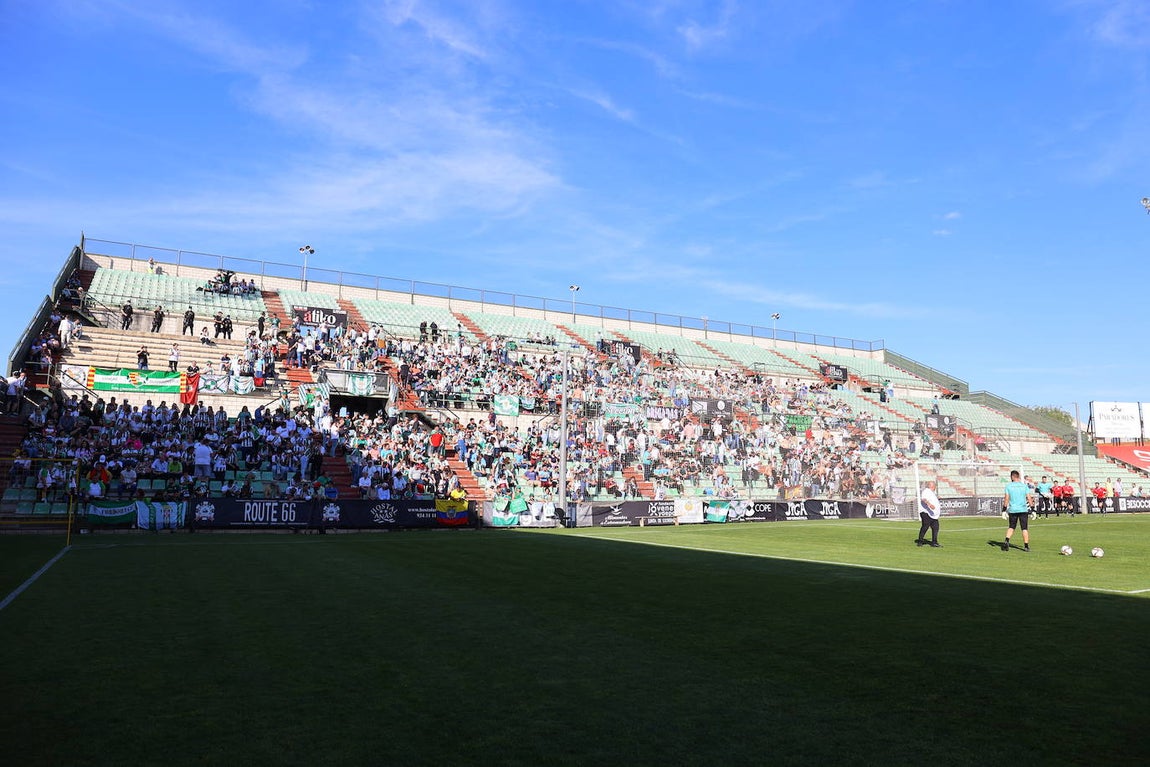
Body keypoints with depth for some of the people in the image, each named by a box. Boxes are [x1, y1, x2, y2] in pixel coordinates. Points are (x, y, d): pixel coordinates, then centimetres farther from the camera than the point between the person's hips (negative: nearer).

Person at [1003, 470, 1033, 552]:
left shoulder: (1008, 485, -1)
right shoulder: (1024, 485, 1)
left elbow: (1007, 498, -3)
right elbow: (1028, 498, -1)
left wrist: (1005, 509, 1)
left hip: (1012, 510, 0)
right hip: (1023, 509, 0)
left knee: (1011, 527, 14)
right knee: (1025, 528, 6)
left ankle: (1007, 541, -4)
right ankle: (1026, 546, 5)